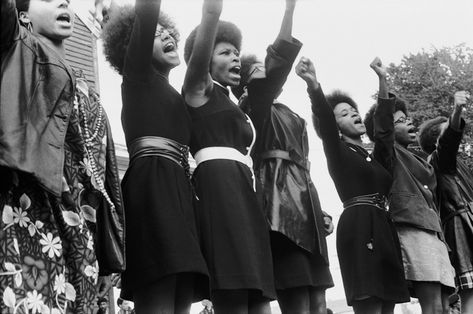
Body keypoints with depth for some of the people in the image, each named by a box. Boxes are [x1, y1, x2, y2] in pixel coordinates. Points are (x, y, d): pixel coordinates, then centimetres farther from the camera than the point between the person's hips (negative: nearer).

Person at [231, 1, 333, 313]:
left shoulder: (286, 114, 28)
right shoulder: (255, 106, 5)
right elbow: (278, 63, -14)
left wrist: (320, 211, 20)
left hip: (305, 205, 8)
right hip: (281, 204, -8)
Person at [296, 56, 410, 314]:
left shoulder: (374, 156, 24)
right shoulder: (338, 152, 5)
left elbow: (384, 127, 12)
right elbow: (324, 119, -12)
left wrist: (382, 81, 7)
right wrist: (313, 85, -29)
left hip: (383, 228, 7)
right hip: (359, 228, -7)